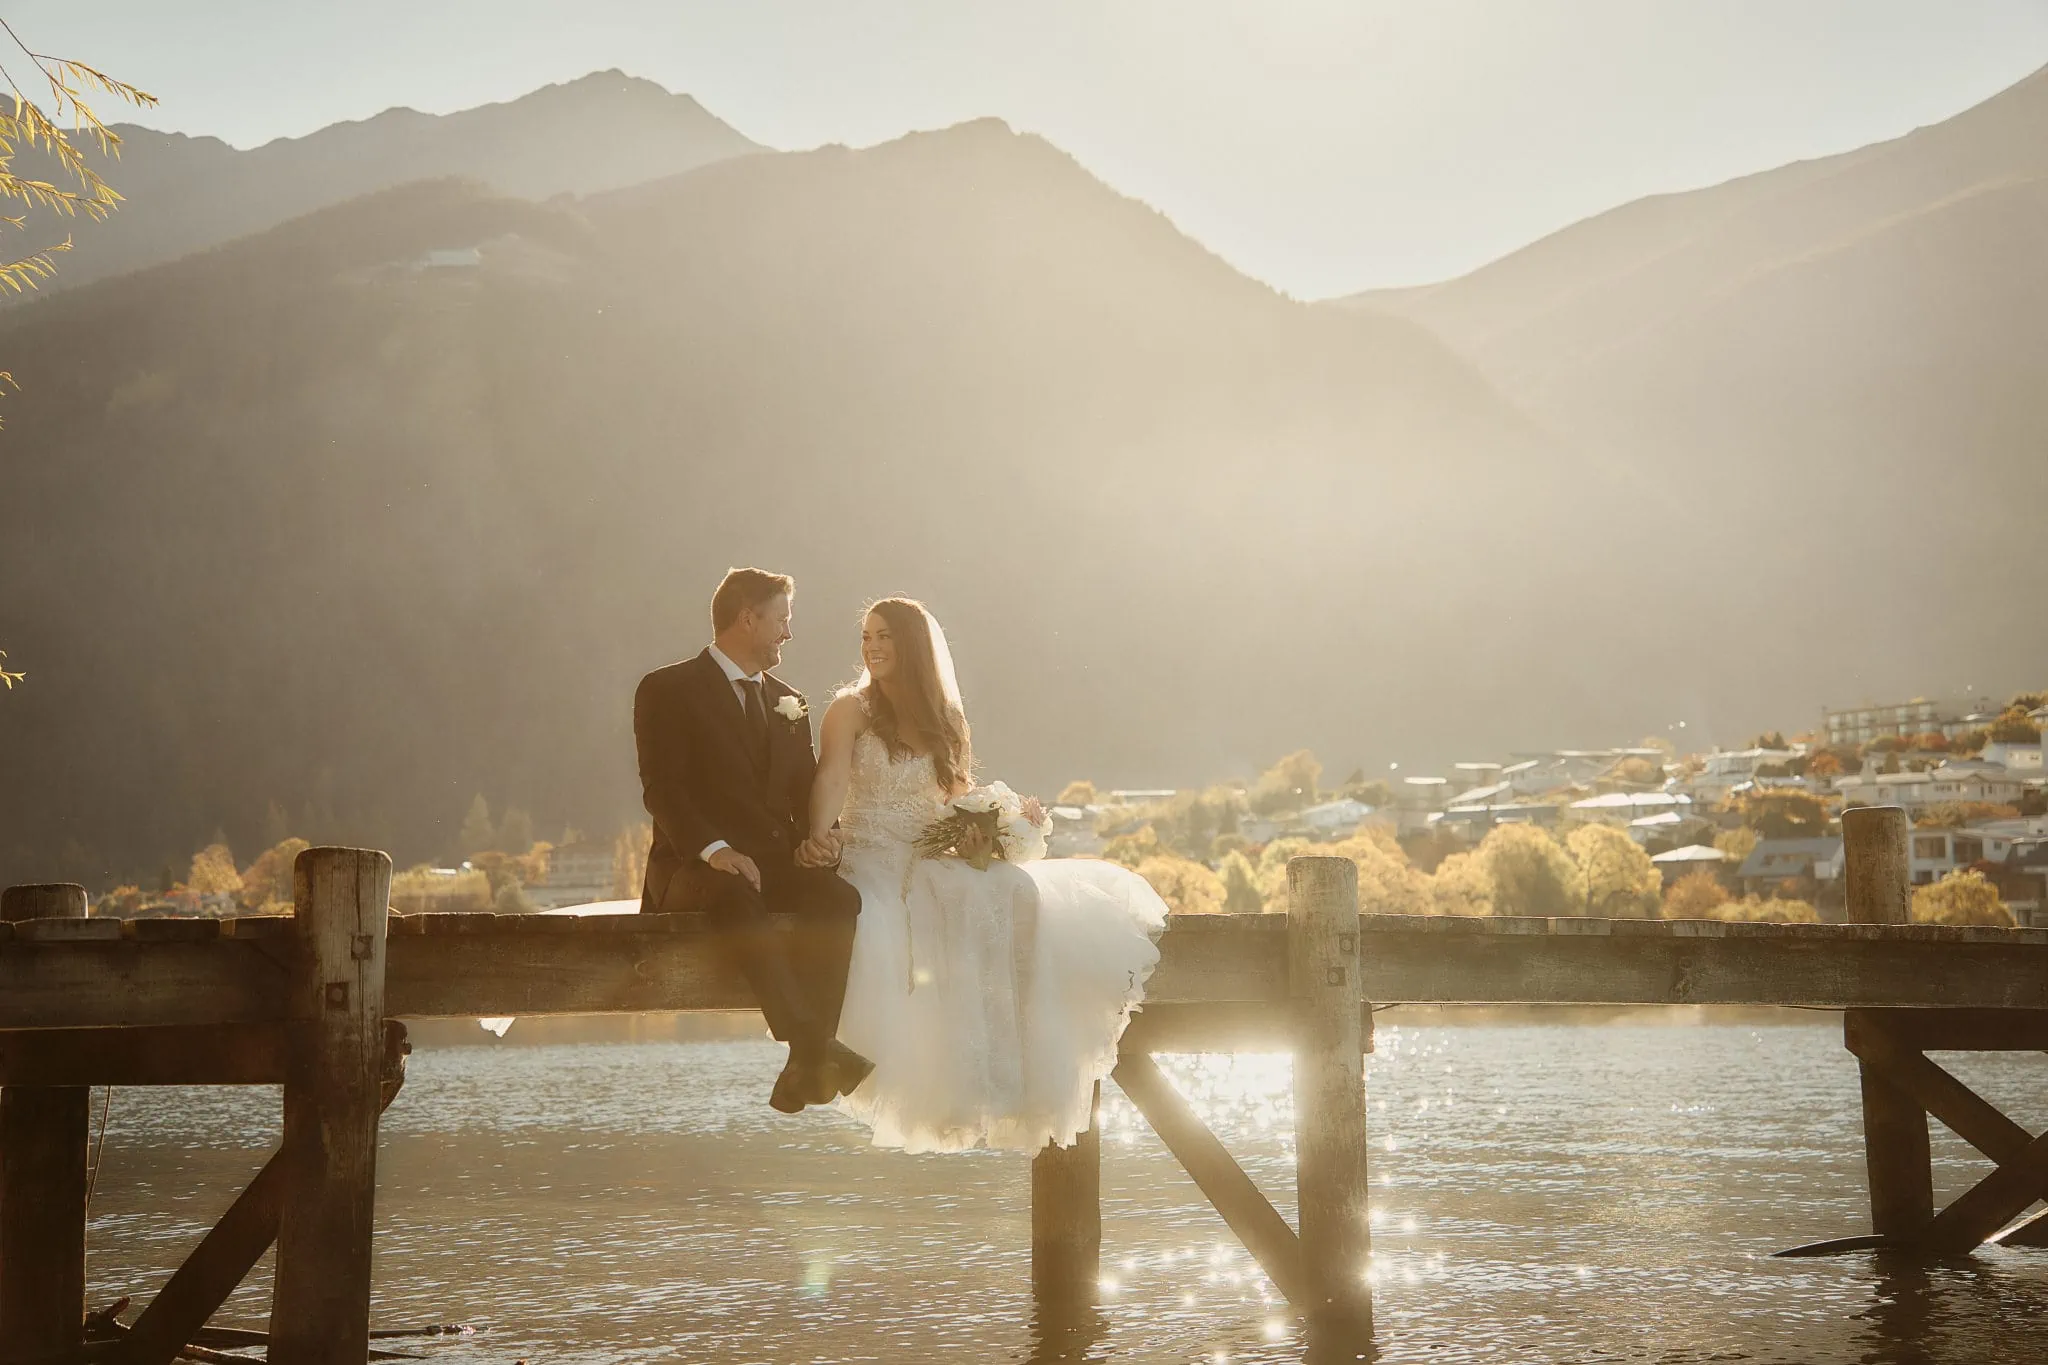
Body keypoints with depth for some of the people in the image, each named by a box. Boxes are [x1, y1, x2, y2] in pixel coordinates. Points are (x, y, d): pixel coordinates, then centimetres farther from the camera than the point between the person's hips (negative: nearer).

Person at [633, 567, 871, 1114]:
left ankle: (805, 1066, -36)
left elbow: (806, 793, 19)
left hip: (775, 864, 5)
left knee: (838, 897, -28)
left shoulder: (788, 701, 23)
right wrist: (714, 849, -25)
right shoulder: (668, 690, 3)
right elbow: (661, 788, -9)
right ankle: (814, 1045, -46)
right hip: (694, 867, -5)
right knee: (738, 898, -40)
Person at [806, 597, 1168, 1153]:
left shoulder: (944, 721, 19)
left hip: (934, 867, 5)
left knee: (1017, 892, -26)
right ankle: (970, 1080, -32)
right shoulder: (851, 710, 4)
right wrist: (819, 836, -34)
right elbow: (831, 779, -13)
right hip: (872, 866, -5)